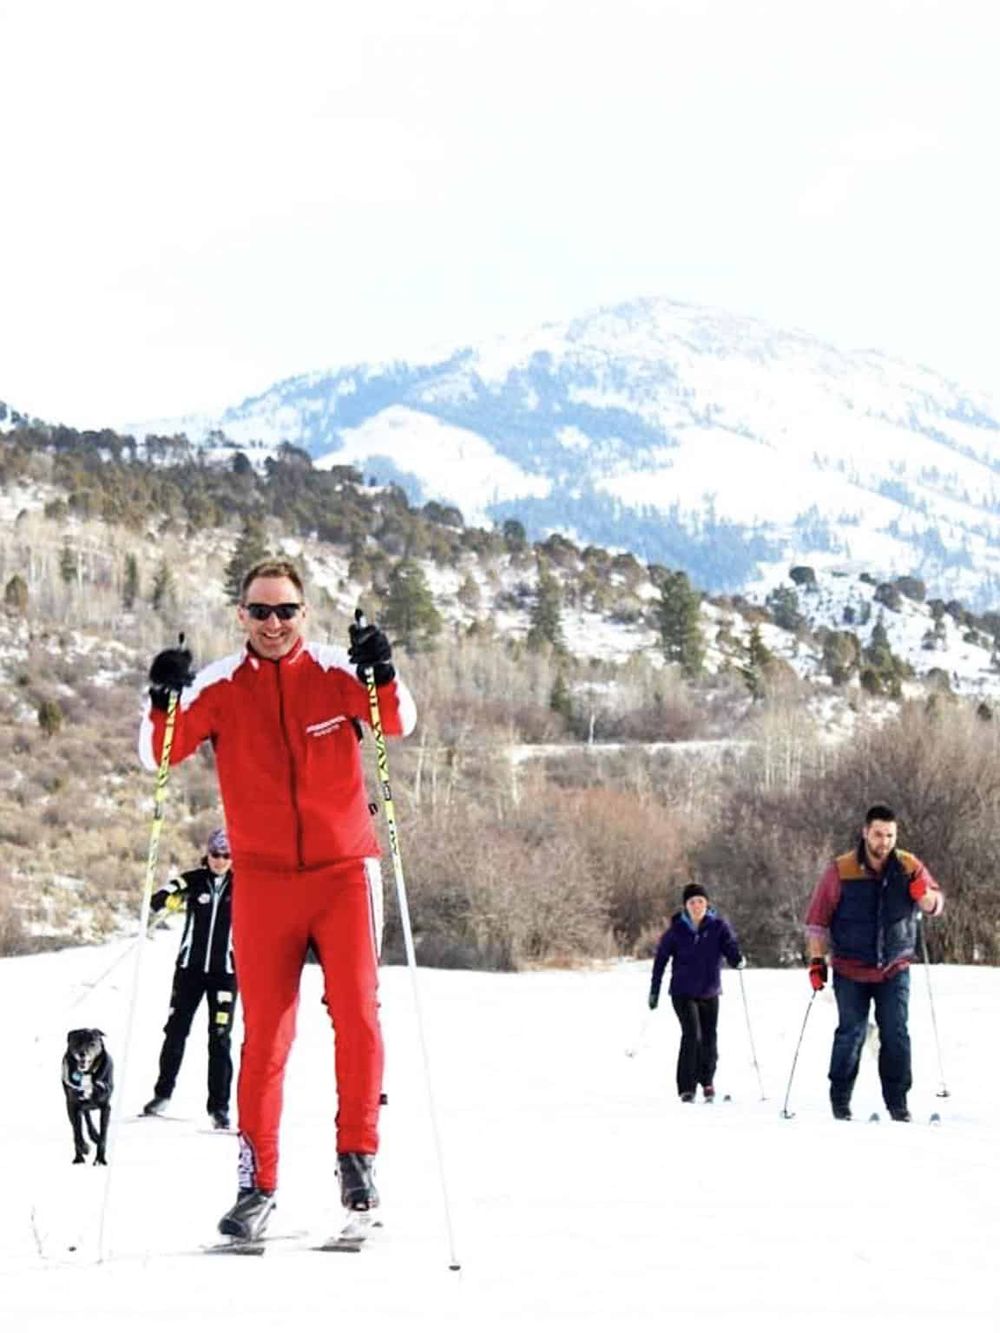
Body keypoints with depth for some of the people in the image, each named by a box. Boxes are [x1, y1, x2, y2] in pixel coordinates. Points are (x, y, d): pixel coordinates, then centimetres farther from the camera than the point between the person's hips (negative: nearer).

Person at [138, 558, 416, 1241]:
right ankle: (257, 1182, 6)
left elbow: (399, 723, -14)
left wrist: (382, 678, -33)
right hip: (262, 878, 1)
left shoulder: (335, 673, -1)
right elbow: (160, 755, -7)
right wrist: (164, 704, -26)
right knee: (265, 1031, 0)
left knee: (357, 1014, -9)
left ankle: (358, 1153, 6)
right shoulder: (221, 685, 2)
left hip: (344, 871, -1)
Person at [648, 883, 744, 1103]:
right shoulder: (676, 930, -4)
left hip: (710, 992, 2)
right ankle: (686, 1087, -8)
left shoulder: (718, 926, -2)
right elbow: (661, 959, 2)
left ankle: (707, 1081, 32)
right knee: (692, 1035, -16)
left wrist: (737, 959, -35)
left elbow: (730, 945, -11)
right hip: (683, 992, -2)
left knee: (709, 1038, 6)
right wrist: (654, 991, 3)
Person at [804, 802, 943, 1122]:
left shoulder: (909, 867, -2)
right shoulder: (840, 871, -8)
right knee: (851, 1034, 0)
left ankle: (897, 1101, 4)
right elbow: (817, 919, -3)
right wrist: (816, 960, -9)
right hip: (851, 971, -2)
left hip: (894, 970, 2)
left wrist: (924, 895, -20)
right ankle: (840, 1101, 13)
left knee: (896, 1035, -3)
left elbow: (937, 905, 4)